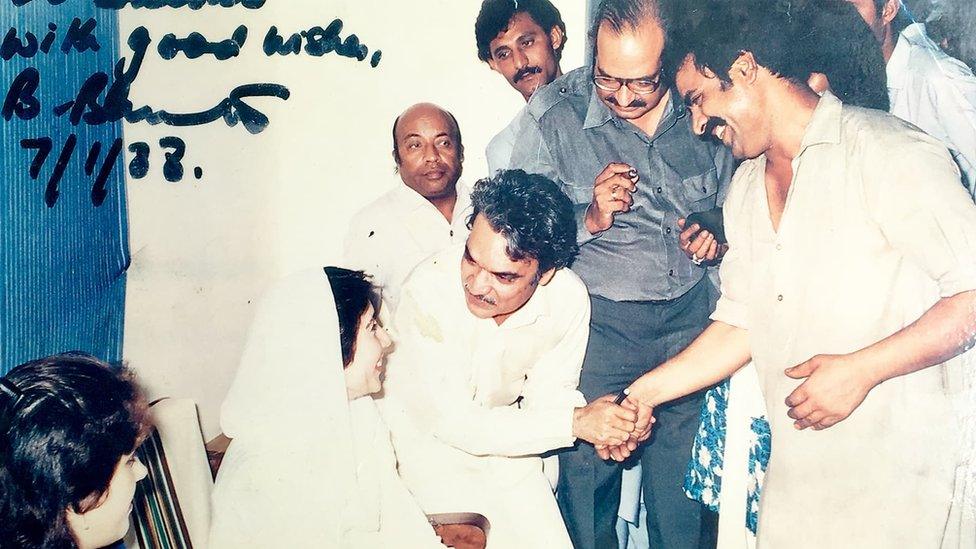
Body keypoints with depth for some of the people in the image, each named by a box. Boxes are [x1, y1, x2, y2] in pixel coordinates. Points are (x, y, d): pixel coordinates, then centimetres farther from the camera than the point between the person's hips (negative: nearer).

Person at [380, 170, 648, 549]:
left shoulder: (569, 298, -20)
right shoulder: (427, 293, -33)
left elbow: (549, 392, -7)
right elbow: (455, 423, -28)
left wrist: (599, 423, -29)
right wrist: (575, 423, -29)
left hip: (504, 441, 4)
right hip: (427, 438, -3)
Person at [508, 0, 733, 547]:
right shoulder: (555, 114, -9)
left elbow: (731, 202, 16)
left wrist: (716, 236, -3)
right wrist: (589, 220, -19)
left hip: (691, 317, 2)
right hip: (600, 322, -2)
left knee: (684, 481, 10)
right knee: (588, 475, 3)